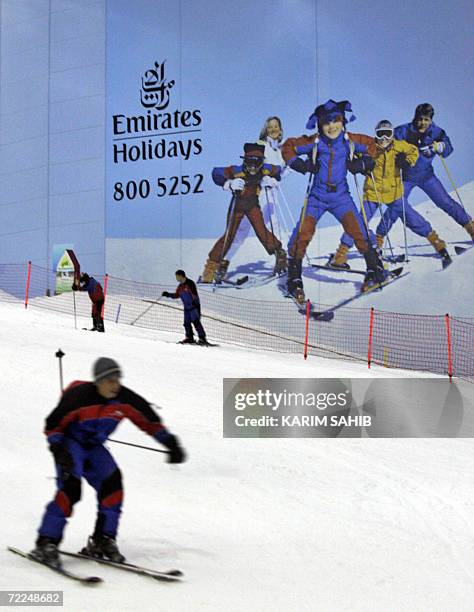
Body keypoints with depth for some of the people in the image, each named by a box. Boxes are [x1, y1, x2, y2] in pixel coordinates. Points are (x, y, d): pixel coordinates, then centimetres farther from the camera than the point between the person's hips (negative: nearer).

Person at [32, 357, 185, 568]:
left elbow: (149, 421, -1)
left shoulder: (125, 399, -14)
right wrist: (59, 451, -28)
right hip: (70, 443, -5)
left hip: (94, 447, 5)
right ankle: (46, 543, -18)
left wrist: (171, 443, -8)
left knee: (112, 483, -14)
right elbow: (52, 425, -16)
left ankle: (102, 540, -2)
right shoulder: (79, 396, -27)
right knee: (70, 488, -24)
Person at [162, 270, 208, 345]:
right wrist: (168, 294, 16)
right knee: (187, 323, 6)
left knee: (196, 322, -14)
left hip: (194, 306, -8)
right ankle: (190, 338, 18)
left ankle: (202, 338, -15)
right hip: (187, 307, 8)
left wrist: (195, 301, -36)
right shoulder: (180, 286, 13)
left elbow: (195, 294, -22)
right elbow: (176, 295, 25)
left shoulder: (190, 283, -13)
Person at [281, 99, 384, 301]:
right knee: (303, 233, -12)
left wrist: (362, 164, -2)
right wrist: (300, 164, -10)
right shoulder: (313, 142, -7)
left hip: (341, 195, 1)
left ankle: (375, 269, 5)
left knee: (358, 231, -13)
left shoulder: (351, 141, -2)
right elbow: (288, 147, 3)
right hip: (316, 196, -1)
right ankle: (294, 279, 0)